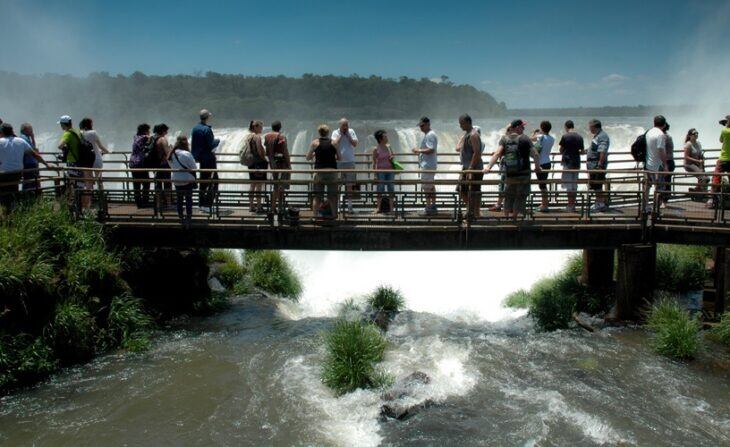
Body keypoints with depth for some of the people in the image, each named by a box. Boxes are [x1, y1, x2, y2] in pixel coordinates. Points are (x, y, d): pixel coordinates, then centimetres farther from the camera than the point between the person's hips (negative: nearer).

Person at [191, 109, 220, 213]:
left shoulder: (195, 128, 4)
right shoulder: (207, 129, -19)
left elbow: (192, 144, 10)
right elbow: (211, 146, -19)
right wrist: (217, 141, -2)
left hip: (199, 157, 8)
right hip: (209, 158, -8)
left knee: (203, 179, 18)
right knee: (213, 181, -4)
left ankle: (201, 204, 25)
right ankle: (207, 205, -10)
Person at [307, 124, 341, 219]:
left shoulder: (315, 143, 2)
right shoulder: (334, 143, 4)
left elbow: (308, 158, 6)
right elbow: (339, 158, 8)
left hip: (319, 171, -1)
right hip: (332, 171, 1)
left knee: (317, 196, 7)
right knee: (332, 196, 9)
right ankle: (334, 215, 9)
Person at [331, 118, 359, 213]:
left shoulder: (351, 132, 7)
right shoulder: (335, 133, 2)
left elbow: (355, 144, -2)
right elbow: (334, 144, -12)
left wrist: (347, 135, -7)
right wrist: (341, 135, -9)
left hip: (350, 161, 2)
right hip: (338, 162, -1)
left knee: (350, 185, 4)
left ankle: (349, 205, 9)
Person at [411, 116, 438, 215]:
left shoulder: (430, 135, -16)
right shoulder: (428, 134, 16)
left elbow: (431, 150, -25)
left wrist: (419, 150, -18)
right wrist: (419, 150, 13)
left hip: (428, 165, -11)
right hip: (428, 164, 11)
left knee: (426, 186, -8)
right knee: (431, 185, 15)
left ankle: (428, 207, -6)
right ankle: (433, 206, 21)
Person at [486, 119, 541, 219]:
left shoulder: (504, 139, 3)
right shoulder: (525, 138, -5)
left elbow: (497, 154, -11)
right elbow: (535, 155, -9)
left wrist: (489, 167, -13)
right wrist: (537, 167, 6)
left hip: (509, 176, 3)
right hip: (524, 175, -3)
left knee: (508, 198, 16)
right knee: (520, 197, 7)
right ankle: (513, 216, 5)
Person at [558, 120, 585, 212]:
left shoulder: (565, 136, -9)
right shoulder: (579, 137, 3)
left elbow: (561, 151, -2)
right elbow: (583, 151, 7)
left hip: (567, 162, -5)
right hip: (577, 163, 5)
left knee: (568, 185, -1)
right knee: (575, 185, 12)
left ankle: (570, 206, -2)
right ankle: (573, 205, 16)